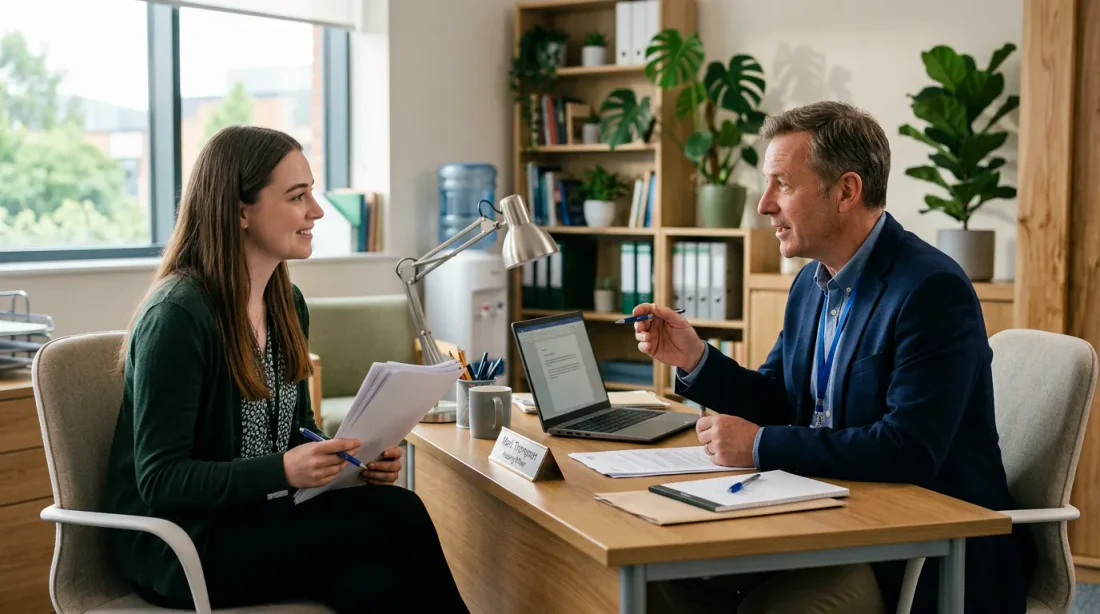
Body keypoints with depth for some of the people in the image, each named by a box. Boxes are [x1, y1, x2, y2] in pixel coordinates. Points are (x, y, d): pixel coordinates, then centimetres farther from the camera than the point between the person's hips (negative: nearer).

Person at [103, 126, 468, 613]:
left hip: (259, 519, 7)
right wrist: (284, 471, -29)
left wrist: (359, 456, -5)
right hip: (179, 546, -6)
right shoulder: (175, 316, -17)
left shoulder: (287, 303, 7)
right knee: (398, 514, -22)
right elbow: (160, 480, -17)